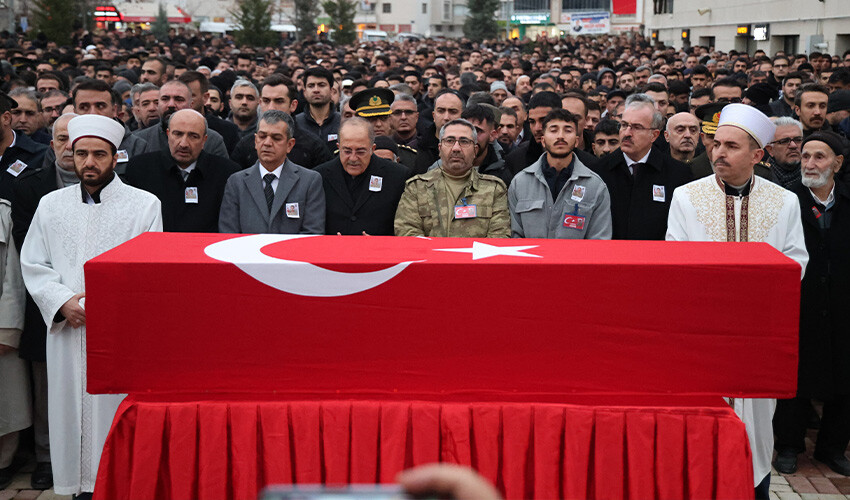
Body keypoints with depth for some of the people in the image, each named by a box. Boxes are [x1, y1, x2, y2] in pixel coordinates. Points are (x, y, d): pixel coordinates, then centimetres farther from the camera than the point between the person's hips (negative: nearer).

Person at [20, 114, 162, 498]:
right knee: (71, 411, 4)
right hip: (67, 333, 3)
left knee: (120, 415, -5)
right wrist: (63, 303, -6)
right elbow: (32, 264, 11)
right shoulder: (51, 204, 13)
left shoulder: (144, 204, 3)